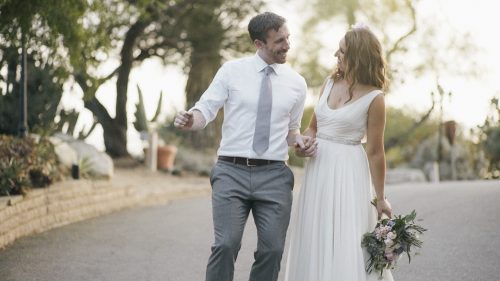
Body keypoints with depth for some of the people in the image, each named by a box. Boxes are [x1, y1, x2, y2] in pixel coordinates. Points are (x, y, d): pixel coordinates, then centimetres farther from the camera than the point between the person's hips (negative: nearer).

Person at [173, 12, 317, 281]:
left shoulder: (297, 83, 10)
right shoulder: (232, 71, 1)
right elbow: (206, 109, -1)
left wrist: (300, 140, -1)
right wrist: (190, 119, -24)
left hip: (274, 176, 3)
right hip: (231, 172, -3)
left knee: (272, 250, 1)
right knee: (226, 245, -13)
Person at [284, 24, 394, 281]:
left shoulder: (373, 98, -9)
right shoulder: (330, 84, 8)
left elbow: (375, 151, -7)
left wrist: (380, 198, -4)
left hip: (348, 173, -6)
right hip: (318, 168, 6)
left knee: (348, 245, -7)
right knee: (315, 242, 9)